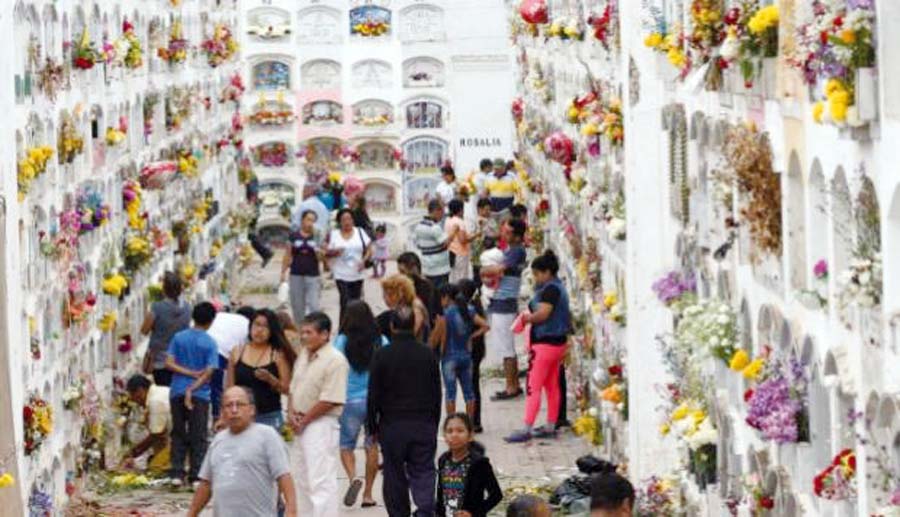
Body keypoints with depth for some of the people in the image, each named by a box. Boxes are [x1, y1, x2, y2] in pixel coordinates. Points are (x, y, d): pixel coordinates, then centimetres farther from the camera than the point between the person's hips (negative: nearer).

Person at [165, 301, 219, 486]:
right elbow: (209, 372, -12)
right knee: (198, 436, 3)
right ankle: (196, 476, 0)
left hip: (177, 392, 3)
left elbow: (169, 363, -3)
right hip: (200, 394, -3)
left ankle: (177, 473, 8)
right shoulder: (210, 343, -4)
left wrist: (190, 373, -6)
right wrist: (192, 389, -11)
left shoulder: (179, 337, 4)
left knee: (178, 434, 12)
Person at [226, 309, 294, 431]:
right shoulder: (237, 353, 8)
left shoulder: (278, 355, 2)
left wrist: (270, 379, -18)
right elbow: (230, 389, 11)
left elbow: (287, 389, -1)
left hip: (269, 417, -2)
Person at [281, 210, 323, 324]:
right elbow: (288, 256, 9)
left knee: (313, 306, -10)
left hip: (312, 276, -1)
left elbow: (320, 258, 4)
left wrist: (321, 253, -17)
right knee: (297, 307, 7)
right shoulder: (294, 236, 4)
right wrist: (283, 272, 5)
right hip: (296, 275, 1)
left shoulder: (317, 237, 3)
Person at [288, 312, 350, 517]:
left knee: (321, 480, -13)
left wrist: (304, 420, -13)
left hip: (321, 424, -9)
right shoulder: (303, 355, 11)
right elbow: (294, 387, 19)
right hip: (301, 425, 9)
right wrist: (292, 412, 1)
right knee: (304, 478, 17)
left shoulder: (335, 360, -16)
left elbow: (330, 400, -19)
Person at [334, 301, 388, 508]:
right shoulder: (381, 341, -1)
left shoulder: (343, 341, -7)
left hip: (351, 400, -2)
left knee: (346, 445, 10)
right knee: (372, 445, 11)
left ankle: (353, 477, -18)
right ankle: (368, 493, 12)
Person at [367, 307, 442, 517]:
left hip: (392, 424, -2)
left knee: (395, 475, 8)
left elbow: (374, 394, -4)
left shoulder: (382, 356, -8)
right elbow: (437, 393, 8)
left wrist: (372, 426, 5)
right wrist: (434, 424, 18)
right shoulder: (427, 355, 1)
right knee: (423, 472, 3)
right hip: (424, 425, 2)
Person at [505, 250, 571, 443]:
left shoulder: (549, 289, -17)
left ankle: (526, 429, -11)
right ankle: (550, 427, 20)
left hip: (545, 344, -10)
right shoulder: (559, 287, 13)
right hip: (558, 342, 10)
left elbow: (543, 313, -28)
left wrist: (527, 318, -9)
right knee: (552, 387, 14)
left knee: (533, 387, -9)